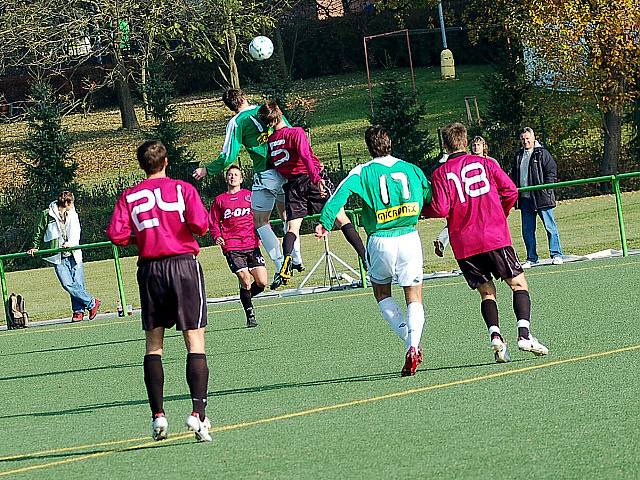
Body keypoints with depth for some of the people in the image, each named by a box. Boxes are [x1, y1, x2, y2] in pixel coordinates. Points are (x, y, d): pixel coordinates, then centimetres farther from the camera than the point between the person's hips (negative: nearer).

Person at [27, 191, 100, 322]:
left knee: (78, 284, -4)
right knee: (68, 284, -13)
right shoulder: (47, 214, 2)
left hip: (74, 254, 3)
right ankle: (92, 303, -3)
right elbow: (39, 232, 13)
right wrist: (35, 247, 17)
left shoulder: (73, 215, 12)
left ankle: (78, 311, 7)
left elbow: (76, 232, 1)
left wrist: (70, 243, -16)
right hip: (58, 258, -3)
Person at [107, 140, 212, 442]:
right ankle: (198, 413, -16)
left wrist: (140, 237, 13)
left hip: (150, 269, 2)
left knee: (153, 345, 13)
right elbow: (199, 224, -13)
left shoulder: (129, 196, 5)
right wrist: (189, 229, 9)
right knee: (195, 343, -3)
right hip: (184, 264, -2)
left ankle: (157, 415, 7)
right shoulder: (182, 189, -1)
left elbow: (116, 234, -5)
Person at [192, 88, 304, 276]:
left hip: (265, 175, -5)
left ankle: (281, 266, -6)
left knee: (260, 222, 4)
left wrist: (207, 170, 7)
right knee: (286, 215, 23)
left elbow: (229, 156, -6)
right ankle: (296, 259, 20)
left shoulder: (236, 123, -4)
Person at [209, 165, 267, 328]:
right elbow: (213, 222, 12)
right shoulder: (220, 200, 9)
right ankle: (250, 316, 4)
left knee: (262, 282, -6)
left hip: (252, 245, 2)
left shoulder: (250, 195, 11)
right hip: (232, 247, -2)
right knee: (245, 281, -11)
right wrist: (217, 237, -6)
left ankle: (245, 297, 24)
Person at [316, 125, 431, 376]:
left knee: (382, 293, 20)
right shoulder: (412, 170, 7)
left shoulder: (363, 172, -2)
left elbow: (341, 193, -17)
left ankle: (411, 343, 4)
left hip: (380, 241, -1)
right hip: (409, 238, 1)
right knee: (414, 299, 7)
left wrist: (325, 222, -19)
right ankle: (413, 344, -18)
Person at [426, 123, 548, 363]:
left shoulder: (440, 173, 0)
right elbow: (510, 191, 1)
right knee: (519, 284, 8)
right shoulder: (484, 163, 4)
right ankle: (524, 333, -11)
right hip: (495, 237, -1)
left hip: (464, 244, 1)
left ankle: (495, 336, -11)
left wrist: (423, 208, 11)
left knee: (486, 291, 12)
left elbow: (441, 210, -10)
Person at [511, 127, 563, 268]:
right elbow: (514, 175, 23)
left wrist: (547, 188, -12)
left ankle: (556, 255, 2)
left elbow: (552, 171, -4)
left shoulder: (542, 153, -1)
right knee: (527, 230, 6)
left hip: (541, 197, -6)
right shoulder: (518, 156, 15)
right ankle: (531, 258, 13)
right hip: (525, 198, 6)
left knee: (550, 226, -3)